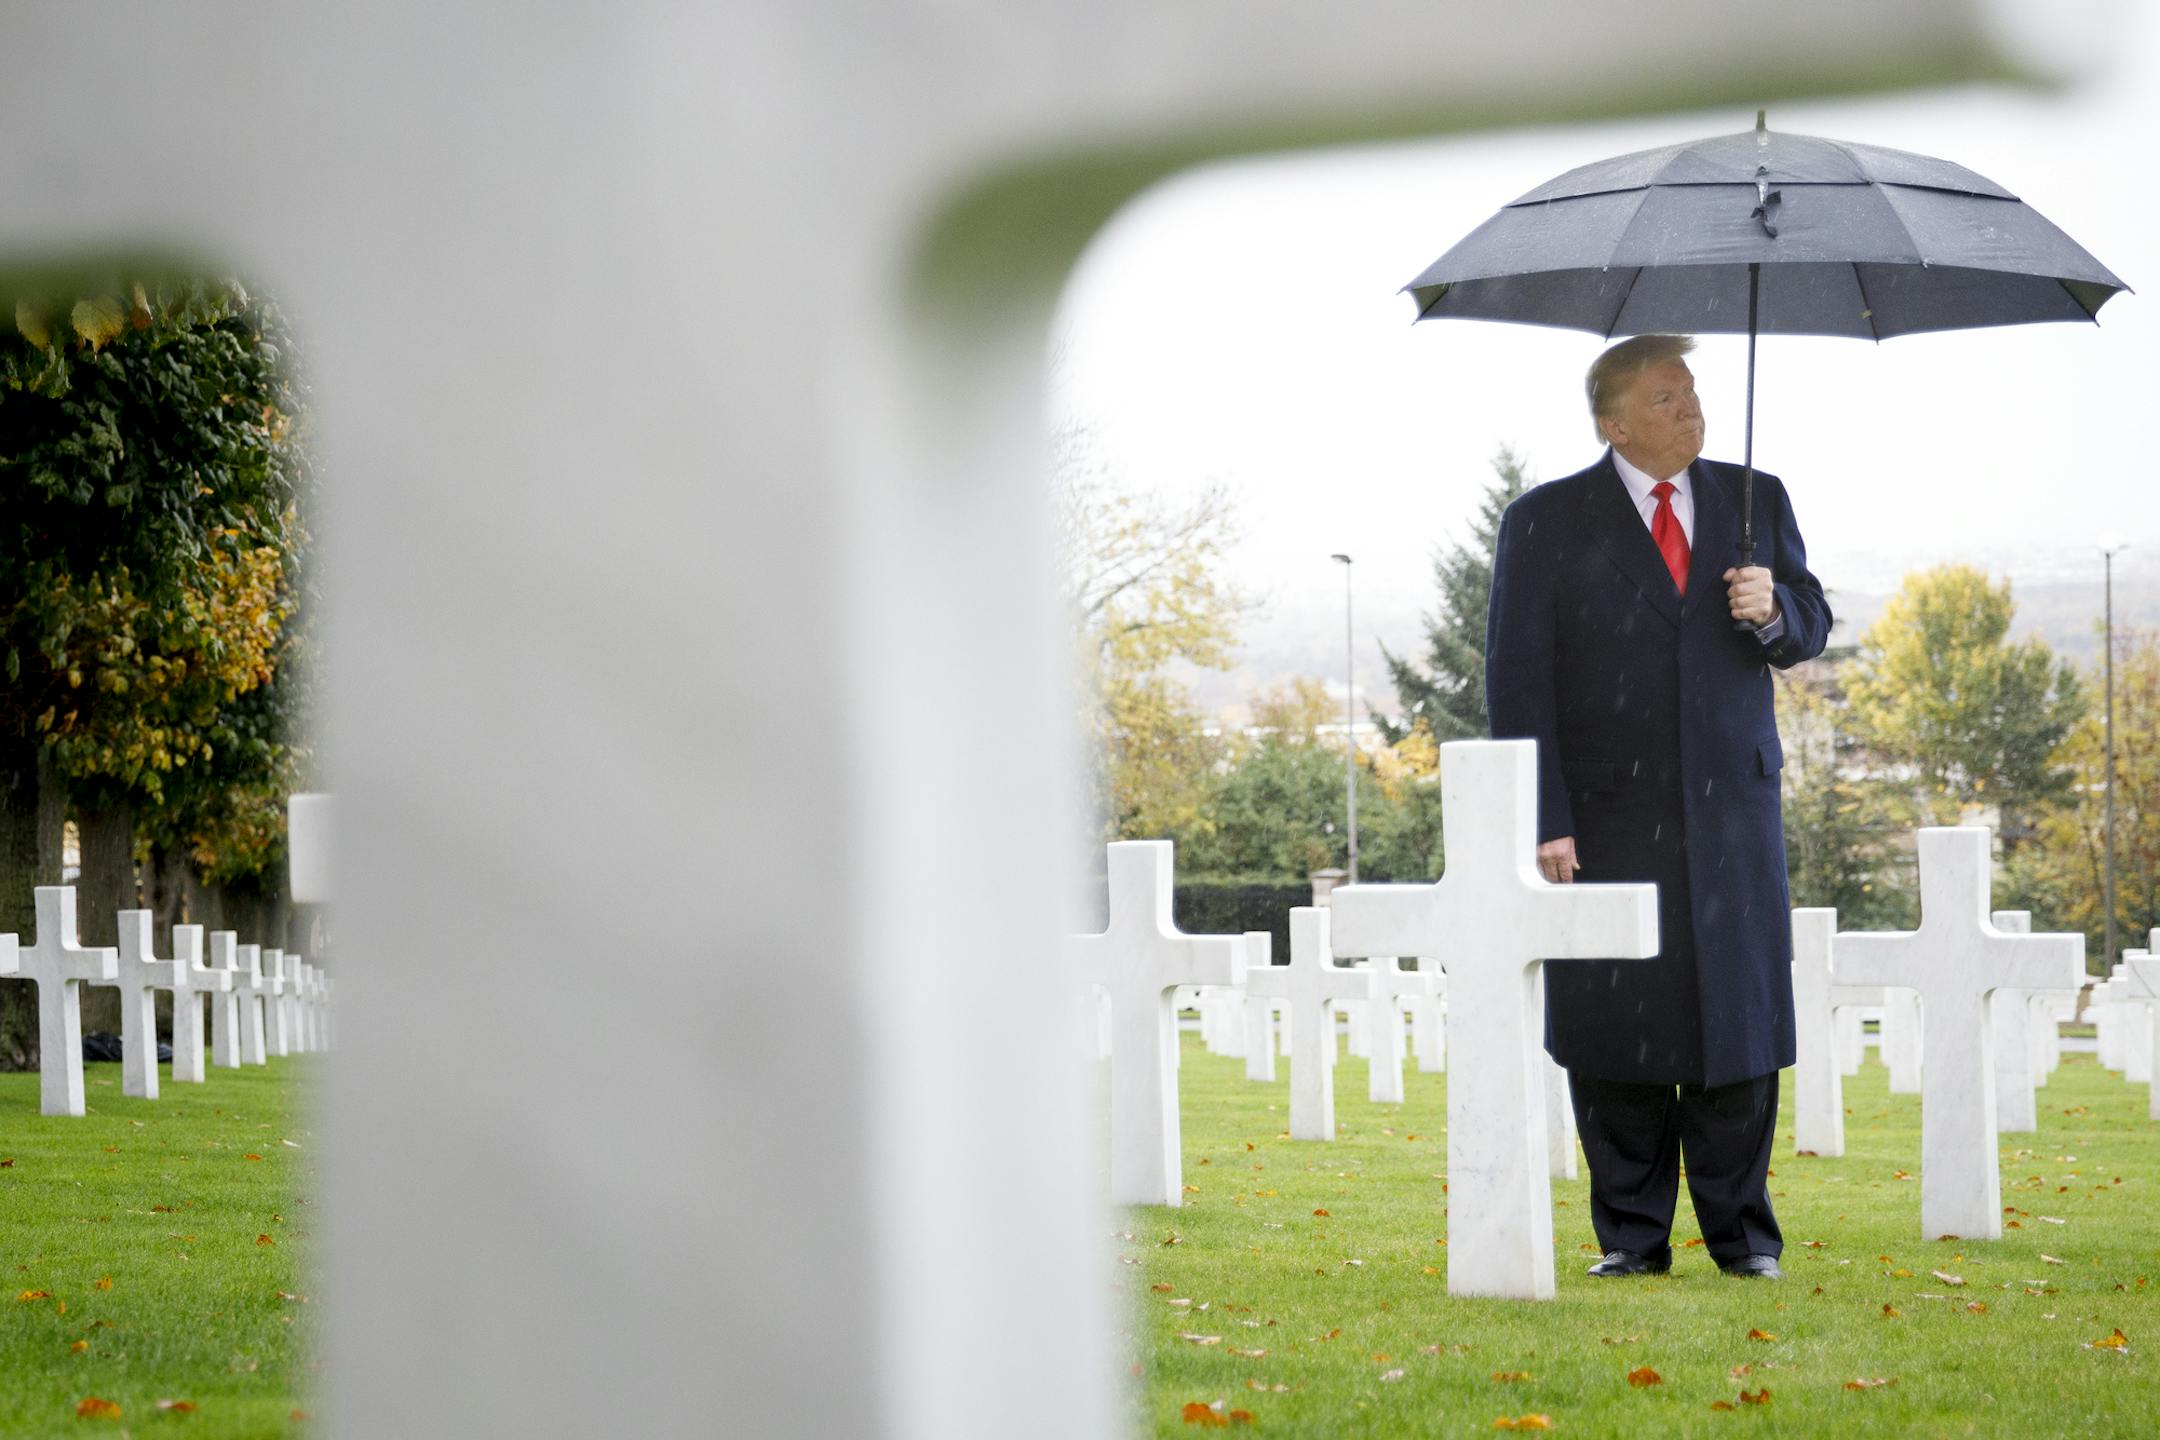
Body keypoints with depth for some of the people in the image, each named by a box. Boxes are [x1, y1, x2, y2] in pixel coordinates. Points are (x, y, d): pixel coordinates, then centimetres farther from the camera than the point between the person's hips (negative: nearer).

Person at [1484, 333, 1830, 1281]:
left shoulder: (1754, 500, 11)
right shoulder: (1546, 523, 1)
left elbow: (1810, 629, 14)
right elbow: (1517, 681, -3)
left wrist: (1772, 610, -11)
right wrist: (1543, 819, -11)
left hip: (1731, 805, 2)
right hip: (1607, 814, -2)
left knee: (1737, 1016, 2)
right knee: (1612, 1030, 0)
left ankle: (1741, 1230, 12)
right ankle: (1632, 1235, 11)